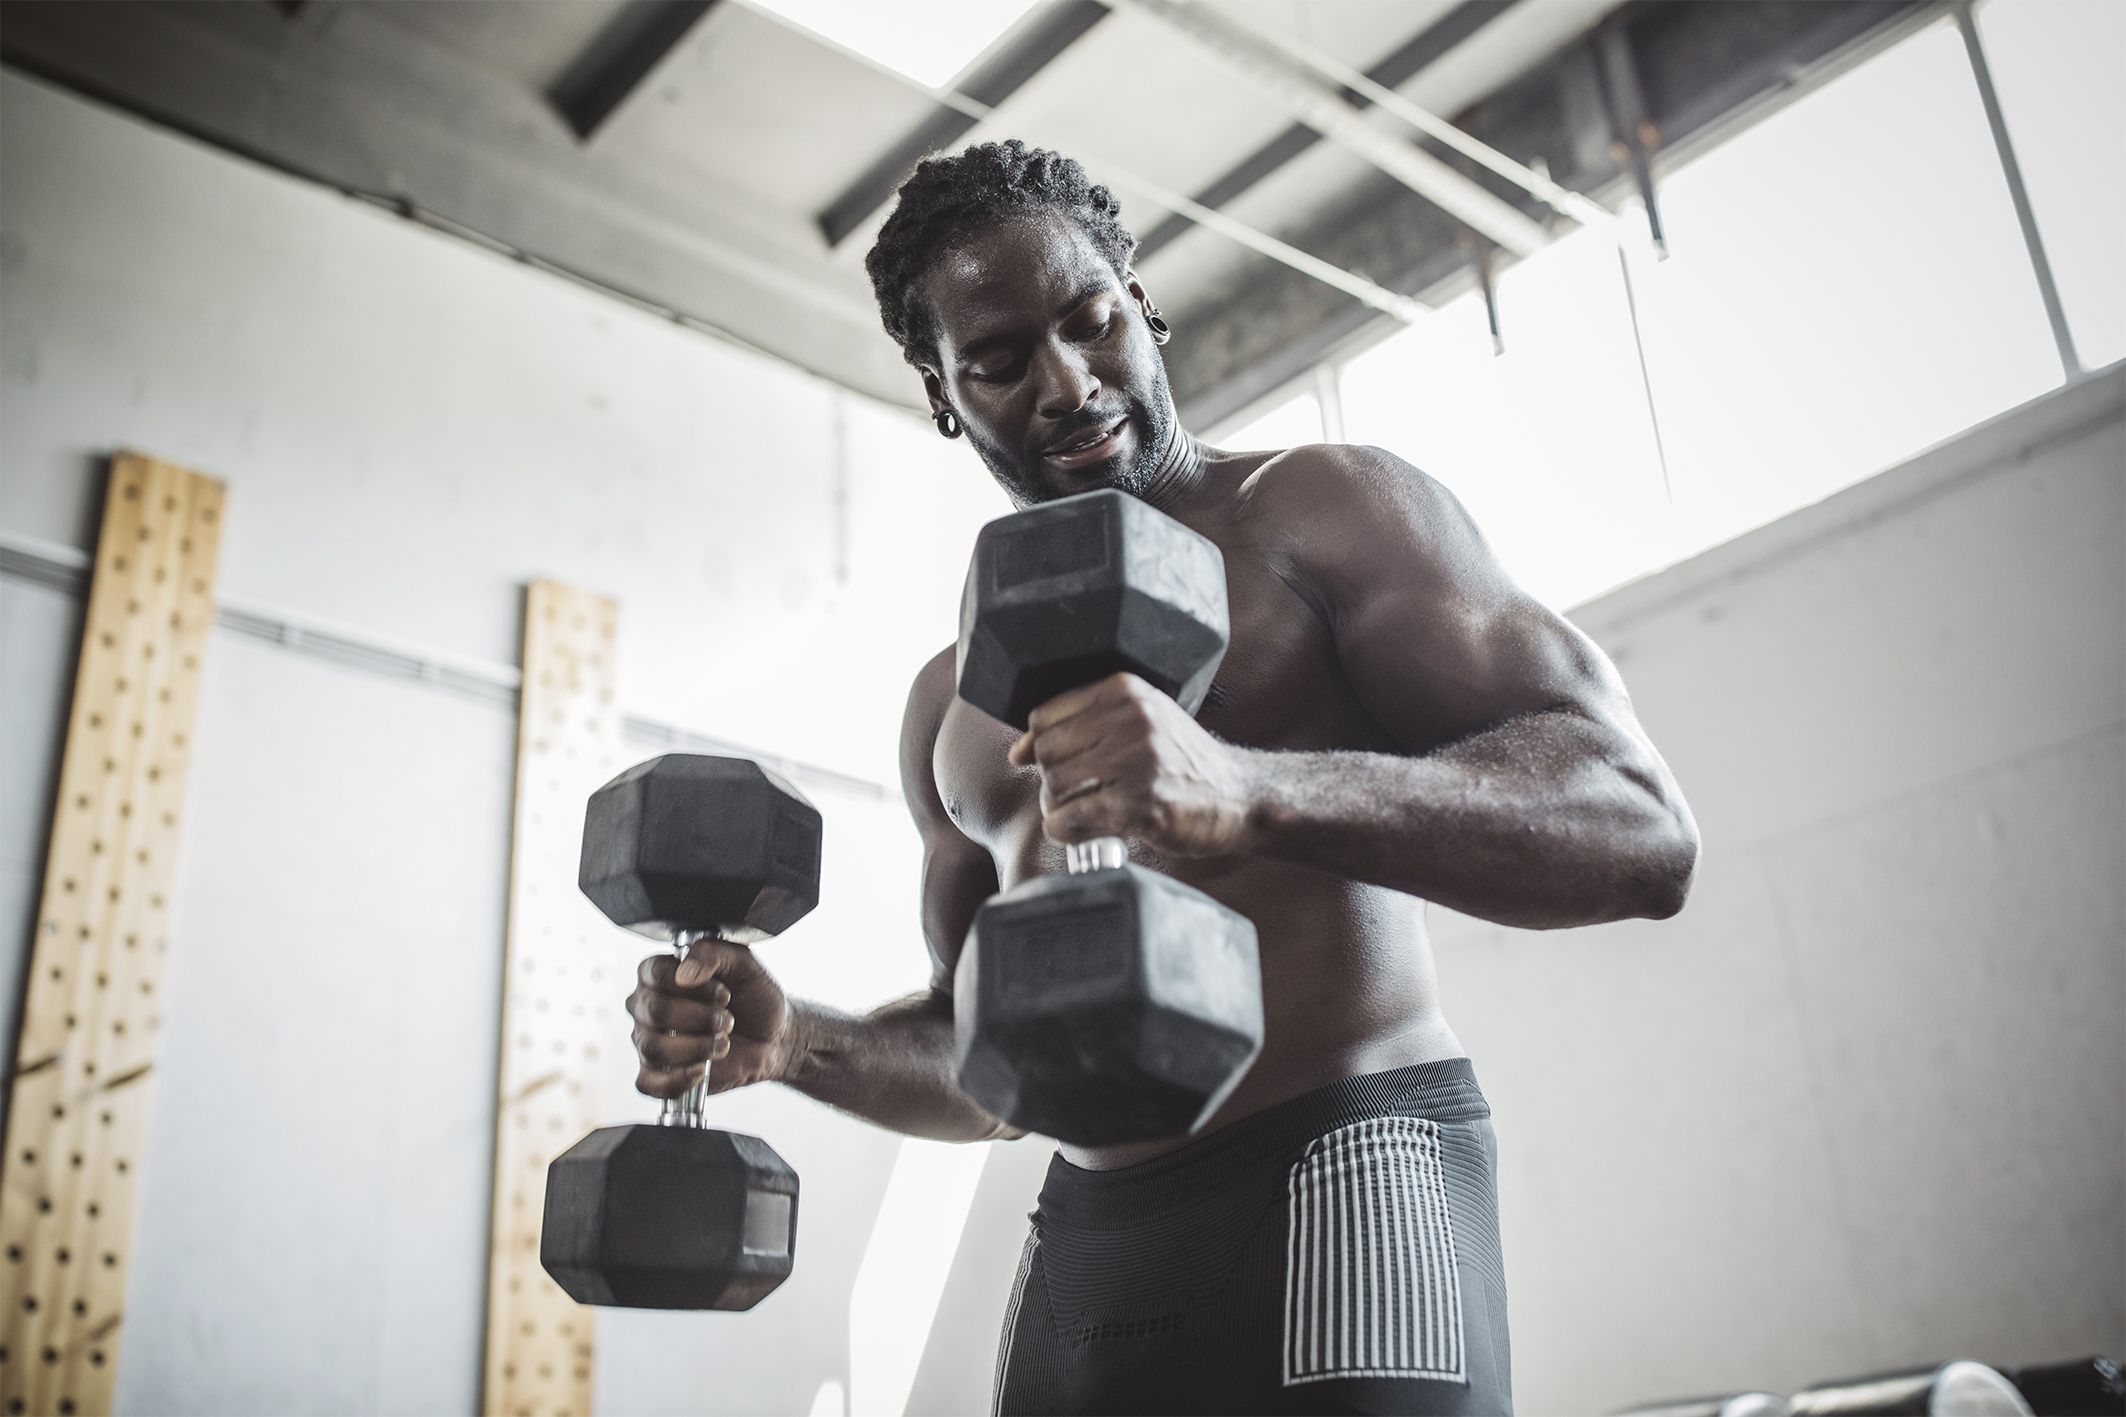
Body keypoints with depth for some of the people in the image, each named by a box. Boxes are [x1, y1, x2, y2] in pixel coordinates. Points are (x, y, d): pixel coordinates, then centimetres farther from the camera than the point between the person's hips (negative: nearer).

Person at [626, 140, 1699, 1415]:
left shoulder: (1328, 510, 0)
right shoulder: (952, 704, 17)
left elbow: (1642, 829, -13)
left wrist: (1253, 795, -29)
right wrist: (793, 1042, 2)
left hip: (1345, 1175, -5)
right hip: (1085, 1236, 6)